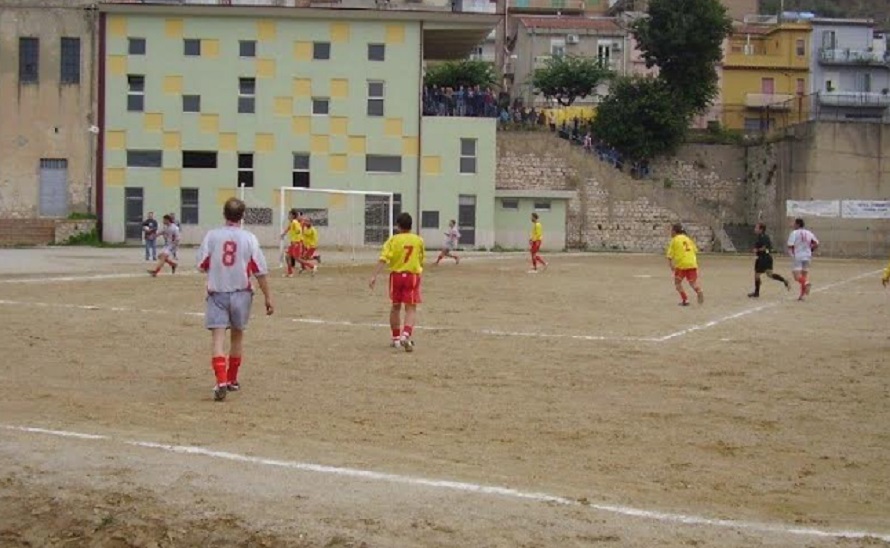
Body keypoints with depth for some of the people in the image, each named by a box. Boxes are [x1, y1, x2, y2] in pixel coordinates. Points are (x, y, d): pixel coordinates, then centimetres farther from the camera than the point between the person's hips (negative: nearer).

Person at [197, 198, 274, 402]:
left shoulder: (212, 236, -5)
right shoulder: (249, 239, -6)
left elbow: (202, 265, -1)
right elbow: (260, 271, -7)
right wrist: (268, 297, -1)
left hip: (217, 293, -1)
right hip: (241, 293, 1)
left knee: (218, 337, -6)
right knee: (237, 336, 19)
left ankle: (221, 381, -24)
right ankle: (232, 380, 30)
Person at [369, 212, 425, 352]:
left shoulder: (393, 240, -6)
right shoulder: (418, 240, 0)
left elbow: (383, 259, -16)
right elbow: (421, 260, 10)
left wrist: (374, 276, -19)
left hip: (396, 275, 1)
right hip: (413, 275, -1)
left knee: (395, 307, 17)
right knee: (411, 309, -2)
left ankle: (396, 338, 24)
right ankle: (406, 335, -25)